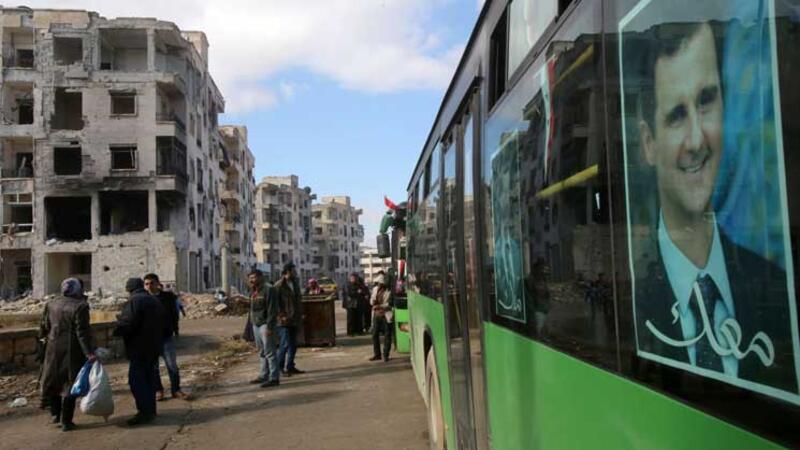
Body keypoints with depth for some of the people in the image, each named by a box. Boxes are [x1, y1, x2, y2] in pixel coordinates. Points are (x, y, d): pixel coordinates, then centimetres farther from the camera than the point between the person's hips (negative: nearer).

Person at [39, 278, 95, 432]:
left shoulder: (51, 304, 2)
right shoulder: (80, 306, -15)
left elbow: (44, 328, 10)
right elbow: (82, 332, -19)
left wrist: (45, 336, 32)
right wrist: (89, 352, -19)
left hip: (54, 350, 5)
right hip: (72, 351, -4)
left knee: (52, 381, 23)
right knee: (70, 383, 4)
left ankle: (55, 414, 28)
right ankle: (66, 421, 9)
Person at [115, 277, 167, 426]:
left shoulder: (133, 302, -13)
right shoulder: (155, 301, 15)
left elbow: (128, 324, -21)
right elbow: (165, 325, 18)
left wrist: (117, 330, -3)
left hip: (139, 348, -9)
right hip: (154, 347, 9)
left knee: (137, 380, -5)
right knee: (149, 377, 16)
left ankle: (145, 412, -7)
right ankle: (150, 410, 21)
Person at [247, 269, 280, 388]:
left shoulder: (268, 289, -12)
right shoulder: (253, 291, 16)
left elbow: (272, 310, -17)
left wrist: (269, 326, -21)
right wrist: (251, 324, 13)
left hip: (265, 325, -9)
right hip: (256, 325, 9)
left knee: (269, 351, -8)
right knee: (262, 352, 14)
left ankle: (274, 378, -5)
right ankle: (264, 376, 21)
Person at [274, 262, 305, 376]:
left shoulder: (295, 284, 14)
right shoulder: (279, 285, -11)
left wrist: (300, 314, 13)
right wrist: (281, 316, -18)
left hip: (294, 320, 8)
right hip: (284, 320, -8)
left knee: (293, 344, 10)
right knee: (285, 344, -9)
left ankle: (290, 367, 19)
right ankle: (278, 367, 3)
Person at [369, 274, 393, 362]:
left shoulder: (388, 291, -11)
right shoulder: (375, 289, 9)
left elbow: (389, 304, -14)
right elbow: (371, 302, 11)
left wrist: (379, 306, -18)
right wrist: (373, 301, -11)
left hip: (386, 315, -6)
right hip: (376, 315, 6)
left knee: (387, 336, 1)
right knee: (374, 334, 7)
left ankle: (386, 355, 10)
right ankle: (377, 354, 18)